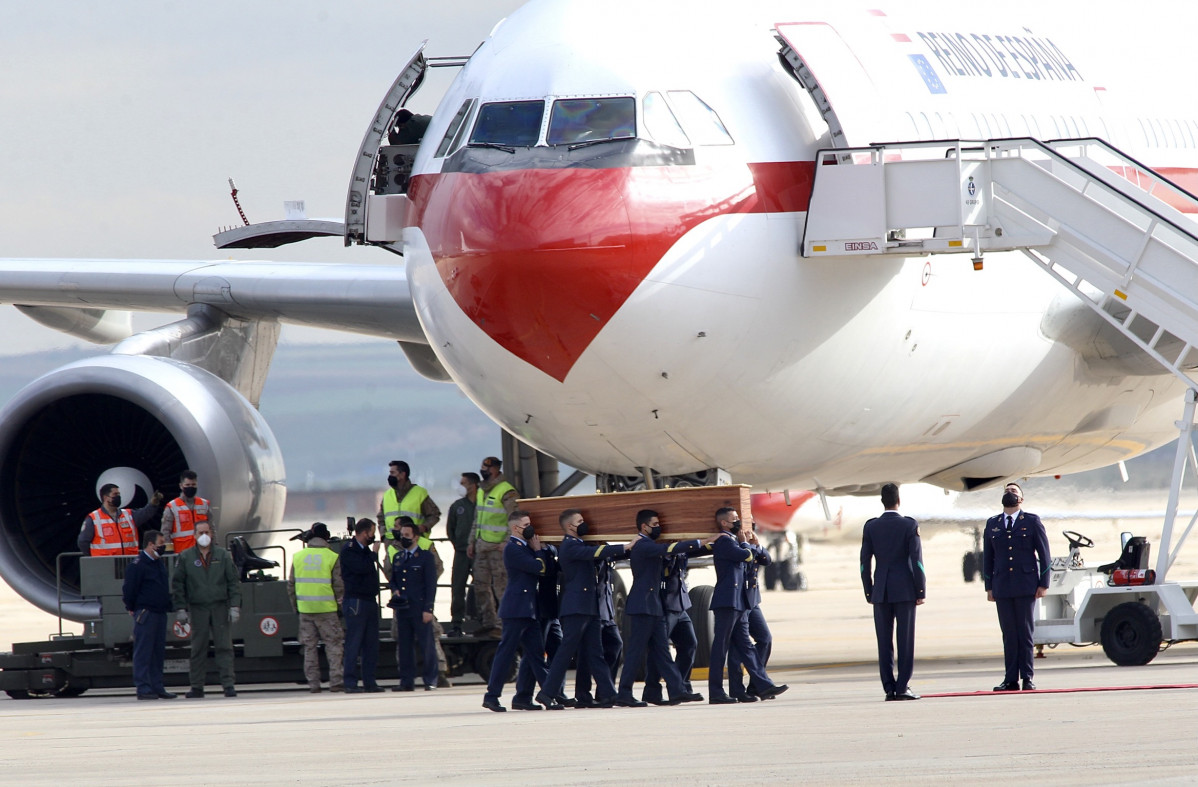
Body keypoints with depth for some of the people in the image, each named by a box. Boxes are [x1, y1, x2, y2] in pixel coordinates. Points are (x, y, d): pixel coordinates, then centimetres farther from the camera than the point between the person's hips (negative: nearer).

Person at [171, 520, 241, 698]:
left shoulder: (223, 556, 6)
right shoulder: (186, 557, 6)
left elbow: (234, 581, 6)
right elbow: (177, 584, 7)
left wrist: (235, 606, -2)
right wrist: (180, 609, 0)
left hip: (220, 607, 0)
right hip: (197, 608, 0)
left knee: (224, 646, -4)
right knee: (198, 649, 2)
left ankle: (228, 684, -3)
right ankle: (197, 687, 6)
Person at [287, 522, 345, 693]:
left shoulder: (298, 557, 4)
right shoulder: (332, 557, -5)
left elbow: (291, 585, 7)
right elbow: (339, 585, -6)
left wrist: (295, 605, 17)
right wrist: (340, 602, 8)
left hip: (305, 608, 3)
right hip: (327, 609, -3)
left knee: (309, 647, 8)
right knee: (334, 645, 3)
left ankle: (313, 683, 8)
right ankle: (335, 681, -5)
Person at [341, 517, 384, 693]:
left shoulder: (365, 549, 19)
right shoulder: (349, 550, -9)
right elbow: (362, 567, -22)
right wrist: (374, 553, -9)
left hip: (370, 600, 9)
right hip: (356, 601, -9)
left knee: (371, 644, 7)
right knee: (354, 643, -8)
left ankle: (369, 681, 10)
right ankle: (350, 683, -7)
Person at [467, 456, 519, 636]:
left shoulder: (507, 492, -11)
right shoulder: (482, 491, 15)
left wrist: (506, 544, -19)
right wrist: (472, 543, 18)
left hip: (498, 547, -8)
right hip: (481, 546, 8)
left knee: (501, 587, -8)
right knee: (481, 587, 8)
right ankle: (487, 623, 14)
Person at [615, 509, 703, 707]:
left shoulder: (648, 545, 16)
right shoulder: (643, 546, -15)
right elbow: (667, 549, -25)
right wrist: (698, 542, -22)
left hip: (654, 607, 10)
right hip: (642, 607, -10)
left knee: (661, 650, 8)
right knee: (636, 651, -6)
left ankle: (677, 691, 7)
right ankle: (624, 695, -3)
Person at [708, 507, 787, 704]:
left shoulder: (730, 541, 19)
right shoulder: (725, 541, -10)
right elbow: (747, 556, -17)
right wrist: (744, 542, 0)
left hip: (738, 602, 10)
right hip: (727, 601, -10)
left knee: (746, 645, 8)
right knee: (721, 647, -6)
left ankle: (763, 686, 7)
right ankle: (715, 693, -4)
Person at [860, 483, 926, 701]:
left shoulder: (870, 527, 2)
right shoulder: (910, 525, -4)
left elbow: (865, 562, 3)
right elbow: (917, 560, -7)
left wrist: (869, 592, 10)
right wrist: (921, 591, -2)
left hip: (881, 592, 2)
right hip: (905, 590, -2)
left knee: (884, 643, 4)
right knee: (905, 641, 1)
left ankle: (889, 688, 1)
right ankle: (902, 687, -4)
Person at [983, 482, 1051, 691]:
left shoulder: (1032, 522, 5)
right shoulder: (992, 524, 13)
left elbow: (1044, 554, 3)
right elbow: (987, 557, 14)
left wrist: (1043, 584, -3)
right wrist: (989, 587, 8)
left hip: (1026, 586, -2)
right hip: (1002, 587, 2)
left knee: (1025, 633, -2)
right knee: (1008, 634, 1)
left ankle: (1027, 678, 1)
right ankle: (1011, 679, 2)